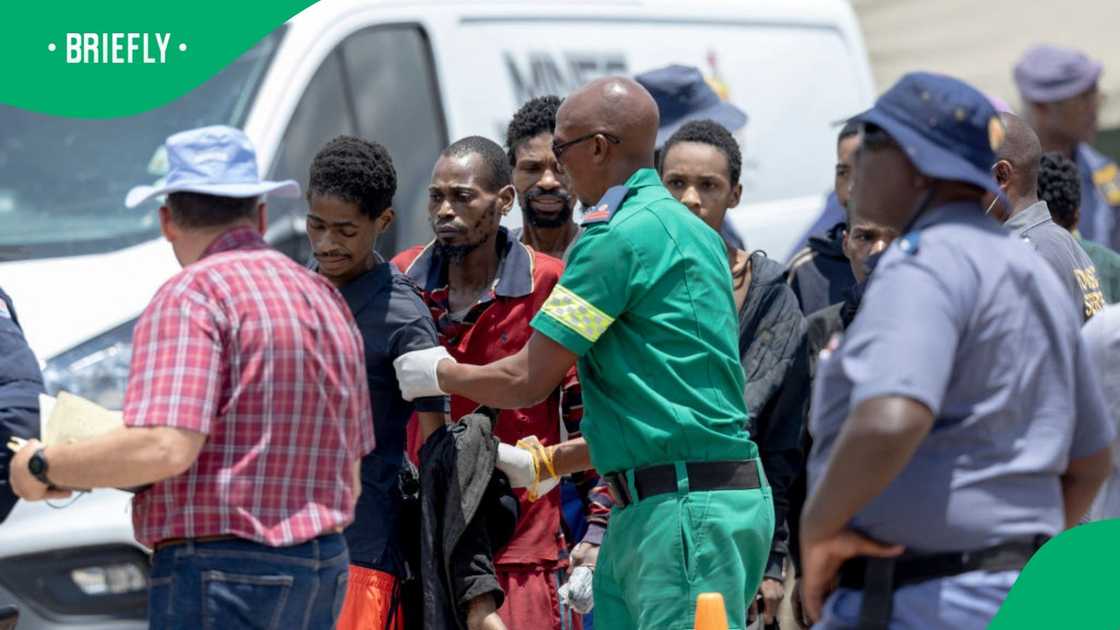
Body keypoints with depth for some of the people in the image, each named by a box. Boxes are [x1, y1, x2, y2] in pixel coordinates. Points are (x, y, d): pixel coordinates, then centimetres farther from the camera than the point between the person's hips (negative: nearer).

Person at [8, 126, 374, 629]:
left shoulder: (194, 294, -9)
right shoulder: (327, 301, 16)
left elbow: (165, 448, -22)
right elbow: (348, 482, 18)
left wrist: (43, 466, -9)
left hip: (221, 579, -9)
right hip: (323, 576, 9)